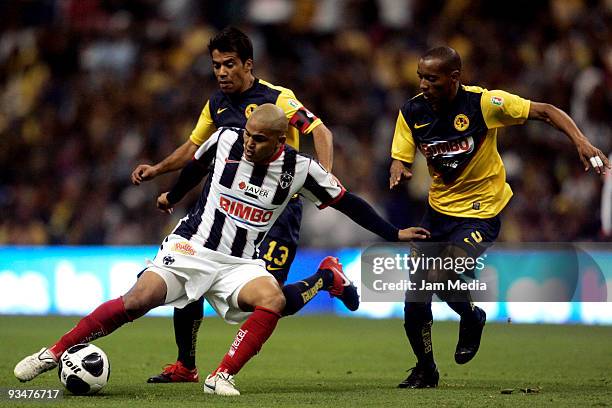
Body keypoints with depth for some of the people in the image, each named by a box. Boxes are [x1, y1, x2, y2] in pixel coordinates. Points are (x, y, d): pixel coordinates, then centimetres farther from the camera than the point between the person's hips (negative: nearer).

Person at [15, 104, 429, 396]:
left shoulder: (300, 169, -7)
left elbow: (346, 201, 3)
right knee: (137, 301, -21)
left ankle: (222, 376, -21)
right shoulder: (226, 140, -5)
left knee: (273, 300, -30)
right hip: (190, 248, -1)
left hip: (240, 264, 1)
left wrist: (393, 234, 1)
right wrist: (173, 196, 35)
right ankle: (53, 353, -10)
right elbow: (197, 164, 17)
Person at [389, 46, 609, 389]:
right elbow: (400, 159, -2)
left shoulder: (484, 103, -20)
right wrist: (398, 173, -27)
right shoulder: (412, 112, -8)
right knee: (414, 299, 4)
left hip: (481, 211, -5)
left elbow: (546, 112, -14)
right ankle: (426, 370, 29)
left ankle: (472, 318, 10)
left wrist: (580, 141, -28)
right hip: (438, 209, 5)